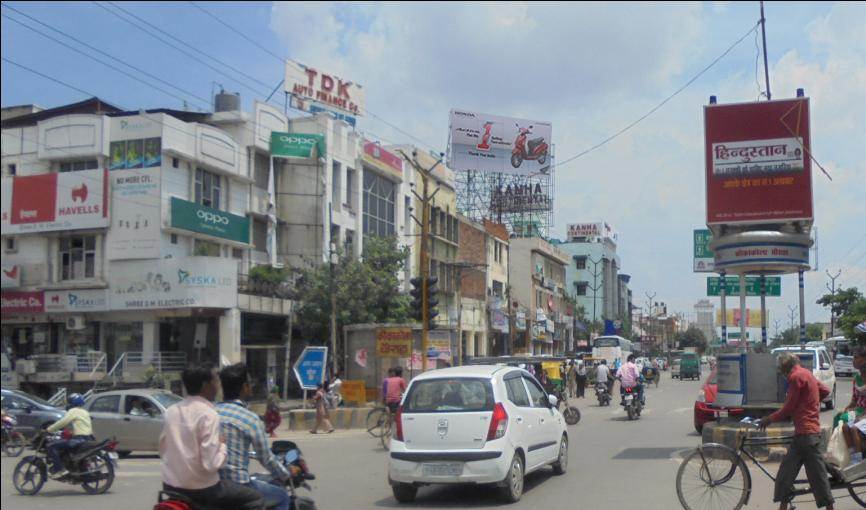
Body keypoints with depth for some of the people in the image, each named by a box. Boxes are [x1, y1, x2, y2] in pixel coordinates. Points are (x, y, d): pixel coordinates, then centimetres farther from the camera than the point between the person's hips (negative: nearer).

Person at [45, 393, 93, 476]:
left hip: (79, 439, -10)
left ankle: (59, 470, -18)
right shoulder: (84, 412, 22)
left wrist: (48, 430, -2)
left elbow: (62, 422, -12)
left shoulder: (74, 411, -5)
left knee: (52, 446, -10)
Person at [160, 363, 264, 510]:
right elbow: (211, 464, -22)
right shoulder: (208, 414, -17)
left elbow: (163, 451, 13)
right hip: (201, 489, -8)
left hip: (170, 486, 8)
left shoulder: (170, 411, 3)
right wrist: (222, 445, -5)